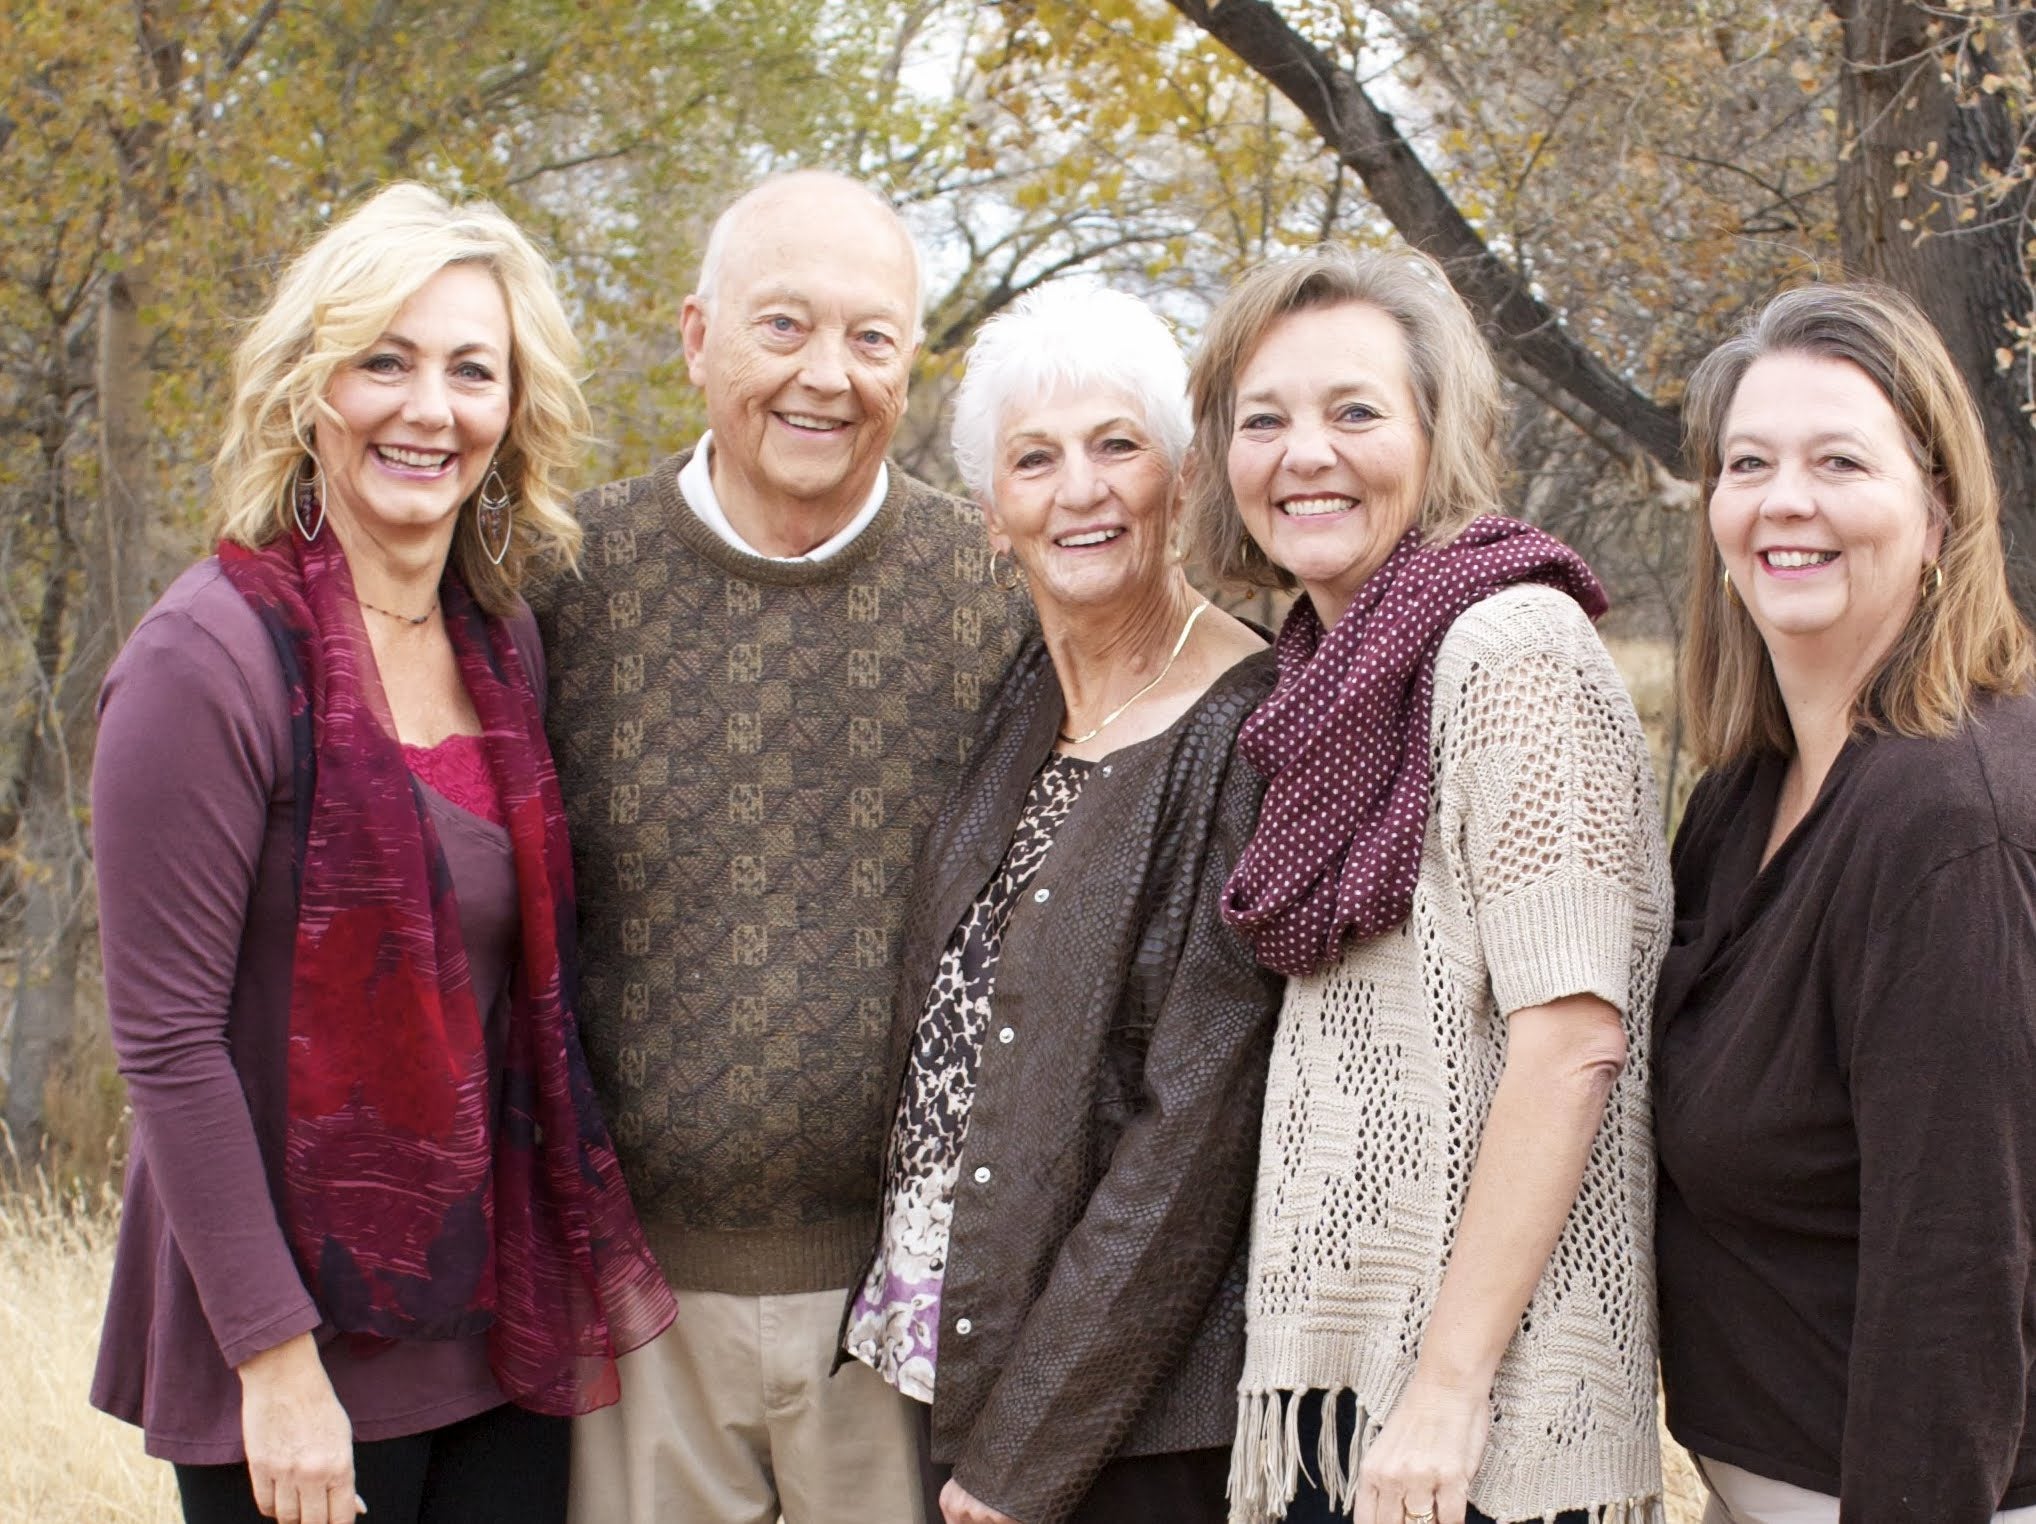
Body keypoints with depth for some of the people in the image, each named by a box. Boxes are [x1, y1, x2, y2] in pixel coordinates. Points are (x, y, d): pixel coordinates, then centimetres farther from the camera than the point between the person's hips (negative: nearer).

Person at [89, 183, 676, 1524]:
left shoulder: (506, 643, 6)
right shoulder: (213, 658, -13)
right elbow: (166, 1038, -15)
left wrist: (585, 1265, 8)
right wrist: (277, 1358, -16)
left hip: (500, 1320, 6)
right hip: (306, 1334, -6)